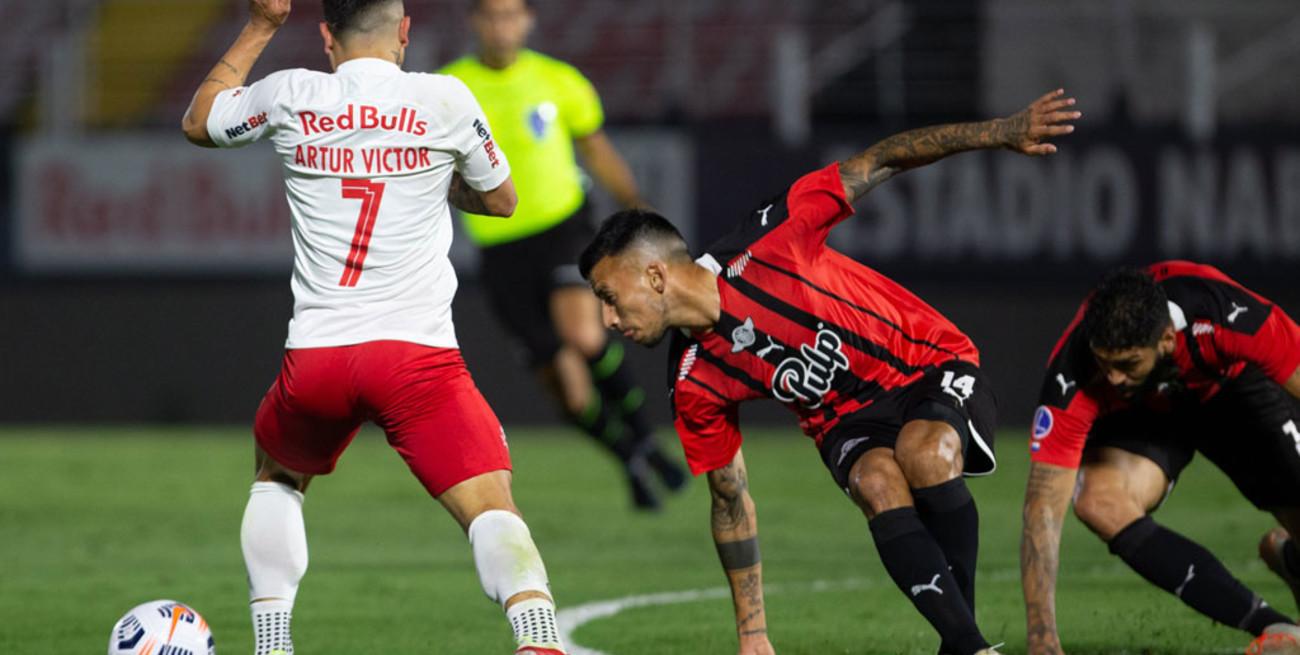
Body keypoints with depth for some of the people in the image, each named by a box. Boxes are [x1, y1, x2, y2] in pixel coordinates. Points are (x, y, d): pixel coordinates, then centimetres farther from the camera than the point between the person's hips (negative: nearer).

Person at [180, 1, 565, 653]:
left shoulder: (290, 95, 4)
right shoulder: (444, 100, 1)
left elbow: (198, 123, 26)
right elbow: (500, 199, 18)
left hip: (314, 351, 2)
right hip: (418, 349, -2)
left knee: (276, 478, 30)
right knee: (490, 507, -9)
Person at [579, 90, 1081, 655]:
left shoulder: (764, 246, -20)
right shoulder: (694, 389, -6)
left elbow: (879, 163, -15)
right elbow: (731, 502, 5)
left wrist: (999, 134, -22)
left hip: (931, 364, -3)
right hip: (846, 419, 3)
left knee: (926, 454, -35)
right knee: (879, 485, -31)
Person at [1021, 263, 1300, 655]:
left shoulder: (1232, 318, -41)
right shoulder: (1072, 385, -38)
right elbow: (1042, 510, -37)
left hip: (1232, 384, 0)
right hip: (1137, 413, 0)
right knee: (1098, 501, -31)